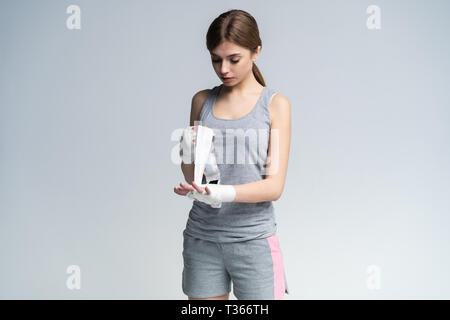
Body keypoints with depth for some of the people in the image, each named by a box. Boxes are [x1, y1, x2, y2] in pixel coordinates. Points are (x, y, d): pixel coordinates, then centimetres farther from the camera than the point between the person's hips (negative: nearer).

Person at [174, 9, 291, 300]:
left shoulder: (276, 104, -2)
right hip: (202, 235, 3)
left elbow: (275, 186, -8)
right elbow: (191, 176, 8)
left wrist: (223, 192, -24)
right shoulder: (202, 101, 7)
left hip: (253, 237, -2)